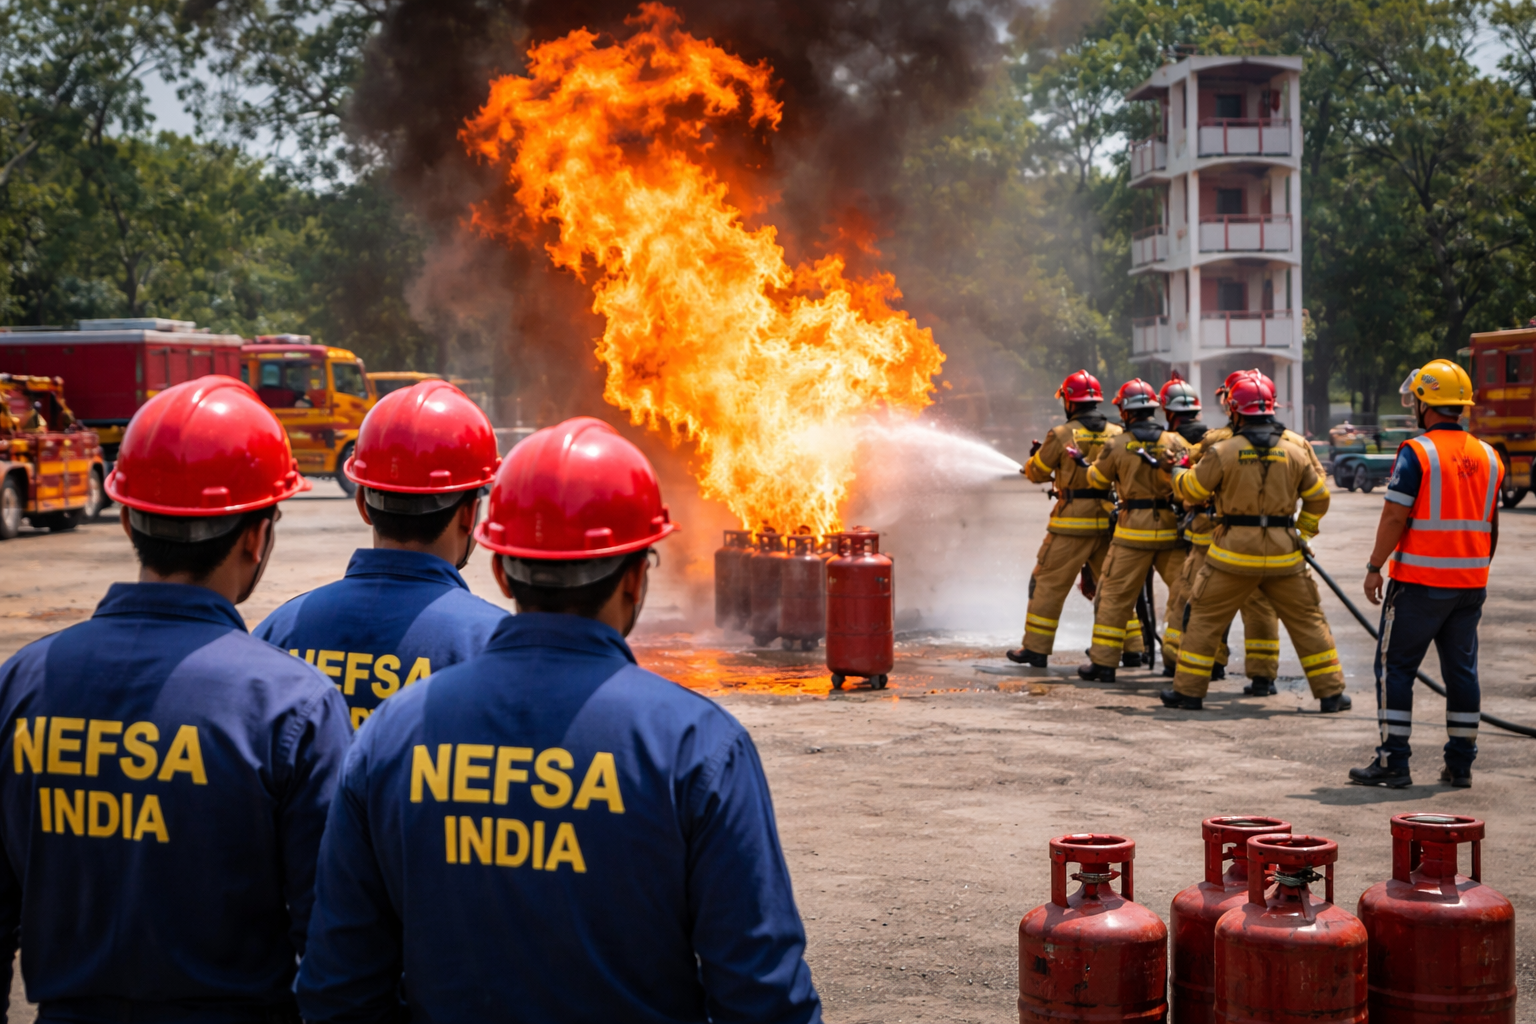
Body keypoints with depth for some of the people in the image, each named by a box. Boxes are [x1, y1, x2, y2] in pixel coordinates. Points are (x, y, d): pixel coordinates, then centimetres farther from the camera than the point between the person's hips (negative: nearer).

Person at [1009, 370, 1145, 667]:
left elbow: (1036, 472, 3)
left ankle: (1036, 648, 8)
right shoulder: (1118, 434, 3)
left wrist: (1032, 459, 25)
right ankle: (1132, 649, 14)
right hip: (1109, 521, 4)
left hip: (1072, 523, -4)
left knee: (1049, 584, 6)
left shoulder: (1062, 435, -8)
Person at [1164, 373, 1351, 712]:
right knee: (1308, 620, 12)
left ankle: (1189, 690, 11)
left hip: (1234, 554, -2)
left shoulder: (1222, 452, -7)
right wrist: (1302, 532, 24)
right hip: (1283, 555, 2)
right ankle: (1332, 693, 13)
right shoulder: (1294, 453, 2)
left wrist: (1178, 475, 24)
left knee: (1205, 618, 10)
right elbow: (1318, 498, 10)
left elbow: (1191, 490, 2)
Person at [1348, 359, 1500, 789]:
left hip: (1420, 581, -6)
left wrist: (1374, 567, -6)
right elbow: (1491, 526, 14)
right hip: (1470, 583, 6)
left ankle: (1393, 762, 1)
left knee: (1395, 666, 2)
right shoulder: (1487, 456, 8)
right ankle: (1460, 764, 15)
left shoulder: (1417, 452, -12)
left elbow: (1395, 516, -15)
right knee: (1462, 669, 11)